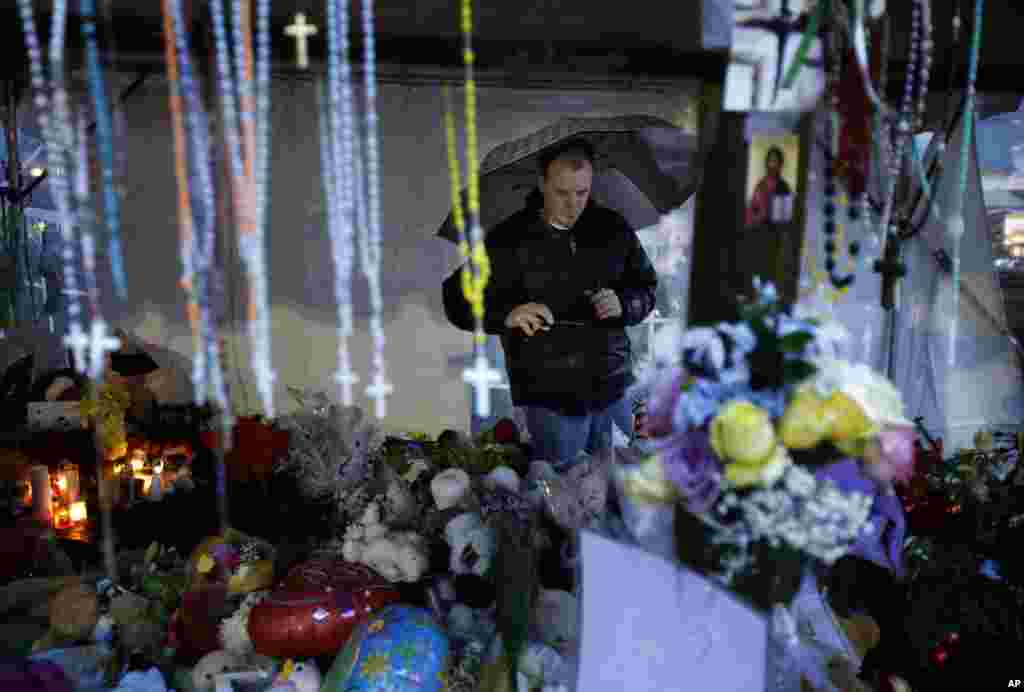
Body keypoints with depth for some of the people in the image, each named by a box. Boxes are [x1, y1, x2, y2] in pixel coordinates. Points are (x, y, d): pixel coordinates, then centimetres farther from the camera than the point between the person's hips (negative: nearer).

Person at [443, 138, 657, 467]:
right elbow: (458, 301, -6)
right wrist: (506, 314, -26)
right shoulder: (509, 239, -8)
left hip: (613, 391, 3)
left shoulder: (613, 228, 2)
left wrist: (623, 304, -13)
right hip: (549, 399, -3)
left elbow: (646, 288, 11)